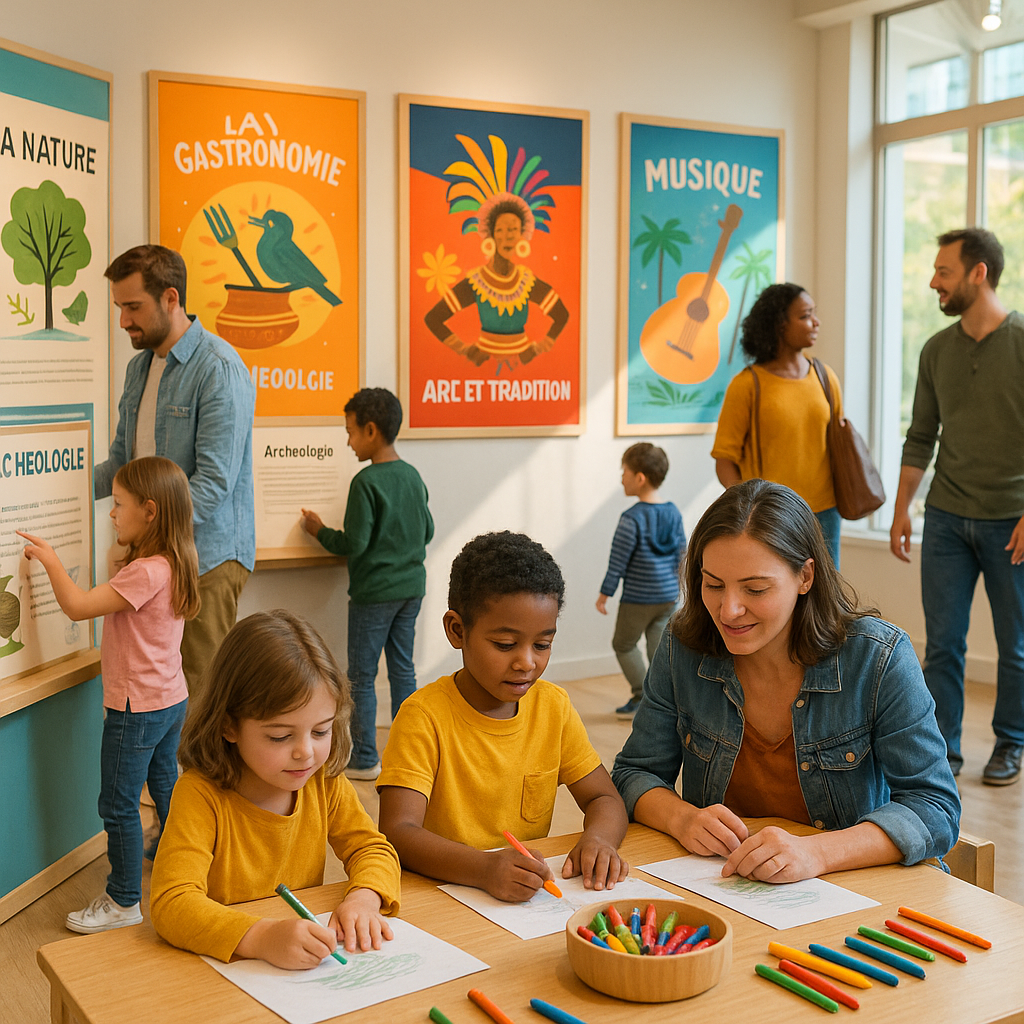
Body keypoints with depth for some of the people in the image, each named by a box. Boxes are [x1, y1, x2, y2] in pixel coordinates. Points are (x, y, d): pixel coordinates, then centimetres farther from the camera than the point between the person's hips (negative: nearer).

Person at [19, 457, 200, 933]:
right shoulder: (173, 564, 2)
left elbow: (77, 606, -25)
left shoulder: (146, 572, -27)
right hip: (172, 698, 9)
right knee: (165, 783, 26)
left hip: (137, 709, -9)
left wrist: (50, 560, -14)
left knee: (118, 805, 1)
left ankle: (123, 901, 11)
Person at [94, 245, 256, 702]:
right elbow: (122, 460, 20)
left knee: (199, 692, -3)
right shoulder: (139, 368, 15)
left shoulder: (219, 369, -13)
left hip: (206, 553, -7)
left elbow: (214, 480, -19)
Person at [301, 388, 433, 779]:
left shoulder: (367, 481, -17)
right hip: (411, 587, 7)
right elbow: (427, 531, 14)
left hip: (374, 592, -7)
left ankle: (364, 758, 8)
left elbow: (353, 544, -17)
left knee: (362, 676, 3)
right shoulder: (413, 476, 5)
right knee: (403, 669, 14)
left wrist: (319, 530, -2)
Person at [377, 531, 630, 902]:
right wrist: (486, 868, -36)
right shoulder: (425, 715, -11)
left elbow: (604, 799, 10)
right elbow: (397, 832, -20)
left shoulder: (553, 705, 5)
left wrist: (596, 838, -14)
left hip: (533, 894, 3)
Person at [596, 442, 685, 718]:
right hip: (669, 596, 6)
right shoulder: (673, 513, 2)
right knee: (659, 644, 12)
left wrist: (605, 594, -5)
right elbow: (681, 554, 10)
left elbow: (618, 560, -15)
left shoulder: (632, 518, -18)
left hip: (637, 599, -6)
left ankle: (641, 694, 5)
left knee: (623, 644, 11)